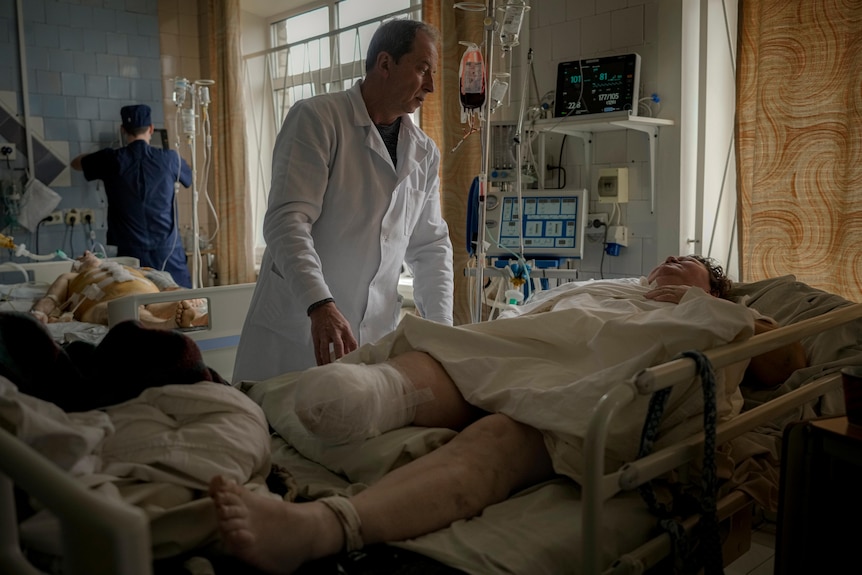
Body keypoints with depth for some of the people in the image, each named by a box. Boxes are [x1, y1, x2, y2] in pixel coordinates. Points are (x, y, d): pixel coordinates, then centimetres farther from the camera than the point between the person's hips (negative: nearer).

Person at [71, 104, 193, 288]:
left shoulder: (112, 160, 0)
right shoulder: (169, 158, 0)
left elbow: (76, 163, 22)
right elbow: (188, 178, 23)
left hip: (131, 252, 0)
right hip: (168, 251, 0)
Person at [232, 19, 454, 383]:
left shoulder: (425, 154, 10)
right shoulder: (315, 119, -8)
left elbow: (431, 247, 13)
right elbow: (287, 220, -18)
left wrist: (441, 328, 1)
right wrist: (321, 306, -32)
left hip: (375, 339, 5)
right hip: (294, 332, -4)